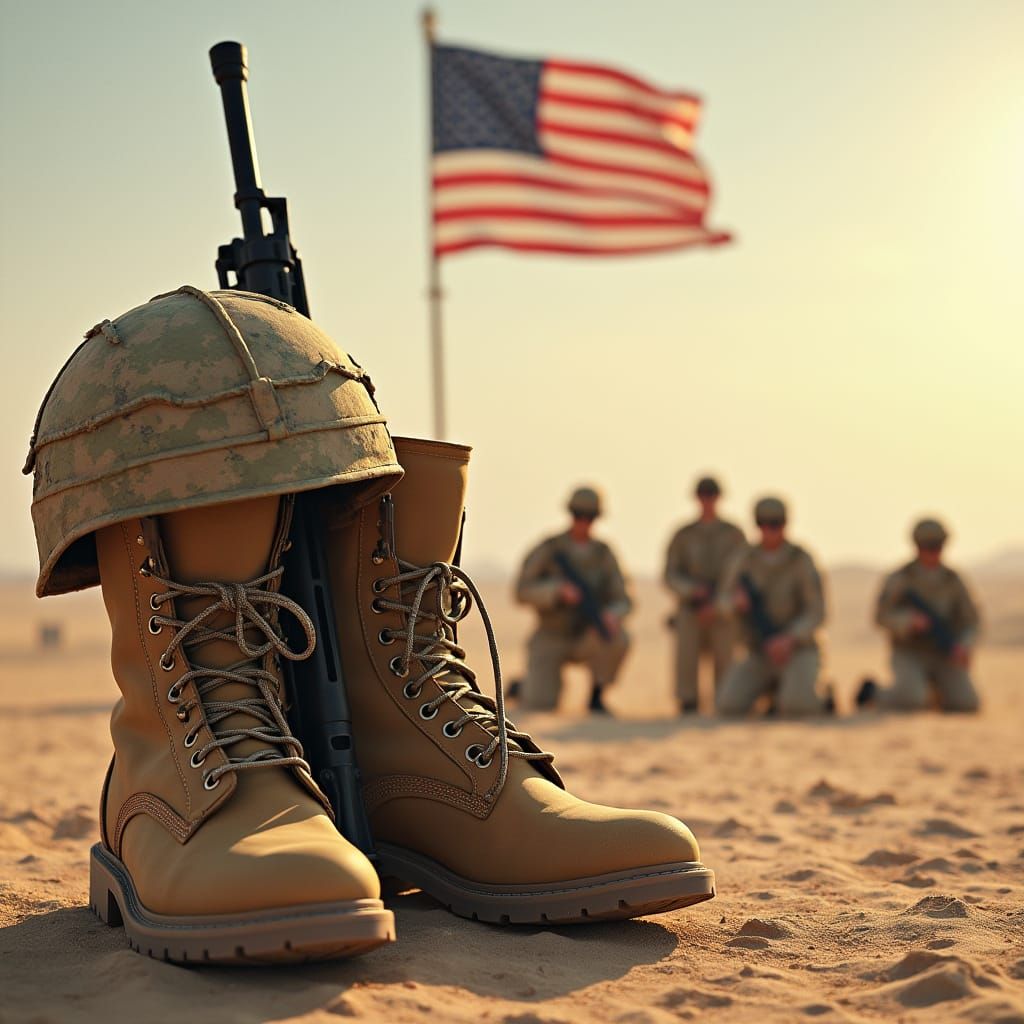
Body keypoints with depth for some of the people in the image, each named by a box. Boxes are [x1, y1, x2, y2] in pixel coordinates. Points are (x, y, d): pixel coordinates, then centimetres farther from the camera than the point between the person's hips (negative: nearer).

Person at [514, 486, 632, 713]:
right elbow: (523, 593, -19)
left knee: (619, 638, -33)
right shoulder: (546, 549, -10)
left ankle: (597, 697, -10)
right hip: (550, 641, -2)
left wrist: (612, 616, -33)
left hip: (588, 641, 2)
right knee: (539, 705, -23)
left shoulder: (604, 554, -3)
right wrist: (559, 590, -37)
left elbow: (623, 602, -7)